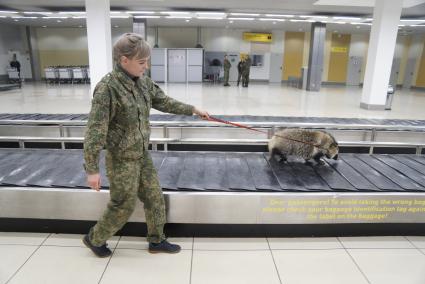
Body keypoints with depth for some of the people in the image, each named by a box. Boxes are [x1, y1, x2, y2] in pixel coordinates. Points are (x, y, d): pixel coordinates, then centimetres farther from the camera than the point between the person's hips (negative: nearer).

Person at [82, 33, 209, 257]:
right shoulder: (107, 88, -23)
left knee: (155, 199, 15)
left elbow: (164, 102, 15)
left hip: (143, 156, 7)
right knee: (123, 207, 9)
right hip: (121, 160, -7)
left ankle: (156, 241, 36)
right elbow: (95, 131, -22)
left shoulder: (143, 82, -1)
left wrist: (192, 109, 18)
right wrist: (92, 169, -20)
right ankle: (94, 239, 36)